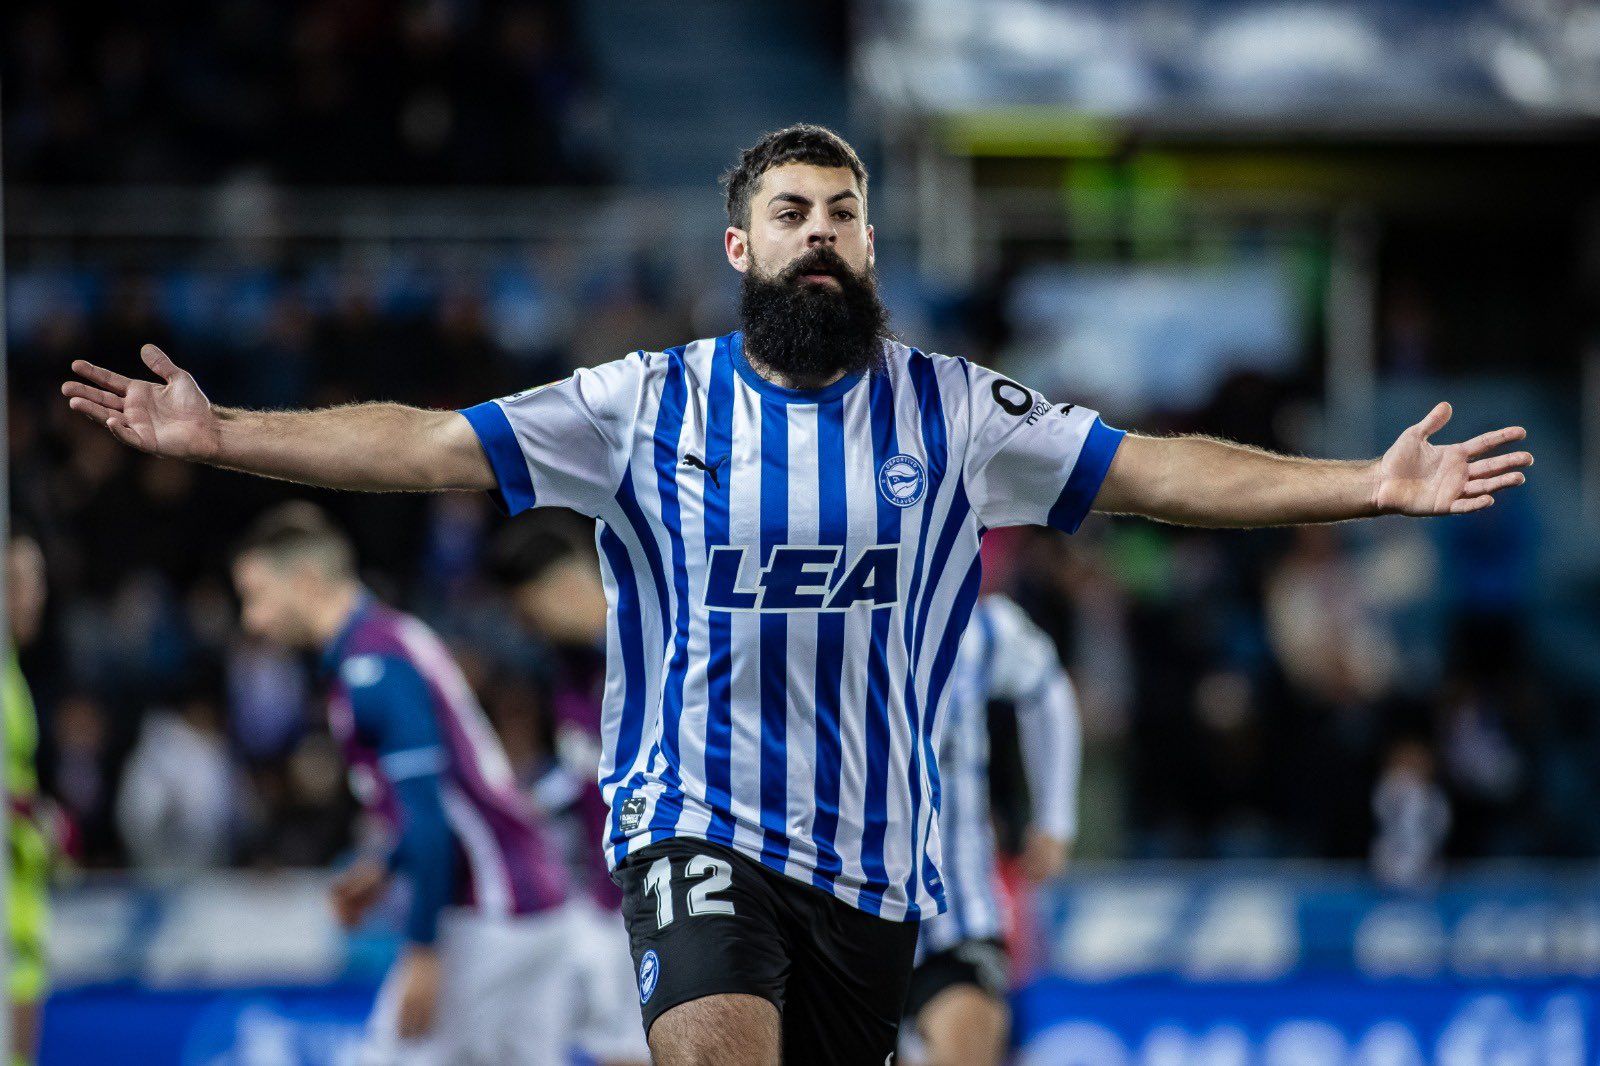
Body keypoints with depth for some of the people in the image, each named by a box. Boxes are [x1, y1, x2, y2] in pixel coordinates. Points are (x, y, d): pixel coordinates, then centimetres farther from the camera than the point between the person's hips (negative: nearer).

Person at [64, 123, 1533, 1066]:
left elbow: (1154, 472, 3)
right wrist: (218, 435, -10)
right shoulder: (650, 405, 3)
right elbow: (428, 445, -1)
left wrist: (1367, 486, -5)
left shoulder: (947, 410, 5)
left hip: (874, 847, 2)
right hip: (703, 816, -2)